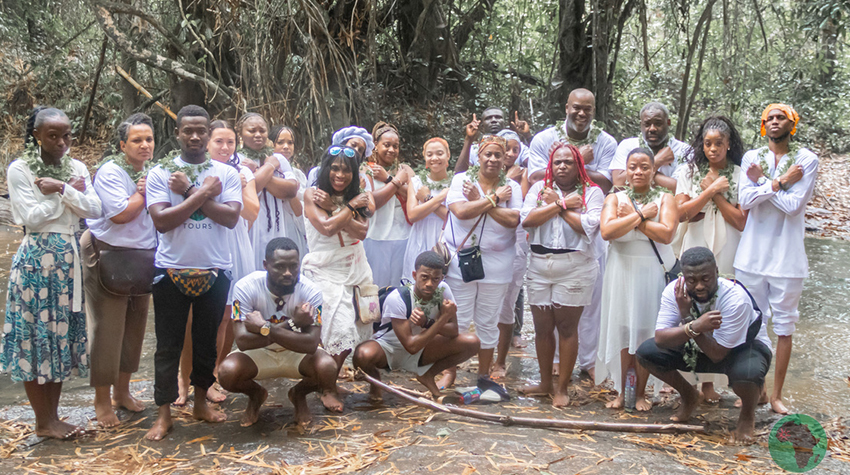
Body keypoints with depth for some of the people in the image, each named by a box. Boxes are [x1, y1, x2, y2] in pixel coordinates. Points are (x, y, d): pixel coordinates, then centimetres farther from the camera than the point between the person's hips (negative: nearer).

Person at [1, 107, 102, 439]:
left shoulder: (76, 168, 9)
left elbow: (94, 210, -2)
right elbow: (32, 217, -13)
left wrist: (61, 189, -13)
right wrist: (71, 193, -9)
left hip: (69, 260, 5)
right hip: (36, 260, -5)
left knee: (62, 334, 8)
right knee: (35, 336, 0)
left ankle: (53, 417, 18)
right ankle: (43, 422, 10)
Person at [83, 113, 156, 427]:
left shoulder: (151, 172, 10)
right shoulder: (110, 171, -12)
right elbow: (121, 213, -22)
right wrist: (144, 192, -10)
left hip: (142, 258, 7)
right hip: (109, 257, -7)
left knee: (134, 326, 12)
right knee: (107, 329, -3)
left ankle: (122, 391, 27)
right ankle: (102, 402, 9)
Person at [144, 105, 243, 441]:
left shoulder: (226, 173, 2)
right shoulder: (160, 173, -1)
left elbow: (231, 217, -11)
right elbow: (162, 220, -13)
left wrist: (188, 191, -14)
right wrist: (203, 193, -14)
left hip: (214, 270, 2)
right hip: (172, 270, -1)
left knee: (207, 340, 13)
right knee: (168, 345, 3)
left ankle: (201, 402, 28)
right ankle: (164, 414, 12)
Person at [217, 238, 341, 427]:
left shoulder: (311, 291, -23)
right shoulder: (246, 287, -24)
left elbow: (311, 344, -32)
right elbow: (242, 341, -31)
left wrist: (264, 328, -36)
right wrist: (292, 323, -35)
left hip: (298, 353, 0)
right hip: (259, 354, 0)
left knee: (327, 367, -31)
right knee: (228, 372, -30)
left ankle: (299, 394, 7)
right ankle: (255, 395, 9)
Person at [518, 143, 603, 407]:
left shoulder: (592, 192, 2)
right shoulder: (540, 188, 11)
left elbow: (588, 226, -14)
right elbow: (527, 219, -6)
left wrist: (556, 204, -7)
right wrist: (562, 203, -10)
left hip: (575, 268, -3)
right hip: (539, 266, 3)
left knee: (567, 326, 1)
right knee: (542, 326, 8)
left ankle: (562, 387, 11)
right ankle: (545, 383, 23)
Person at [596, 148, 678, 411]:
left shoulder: (665, 199, 4)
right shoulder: (615, 198, 7)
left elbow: (666, 234, -13)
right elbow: (606, 231, -12)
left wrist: (631, 218, -9)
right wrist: (641, 215, -11)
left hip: (652, 272, -1)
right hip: (621, 271, 1)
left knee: (646, 330, 1)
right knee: (621, 329, 2)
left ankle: (641, 392, 13)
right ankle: (620, 391, 12)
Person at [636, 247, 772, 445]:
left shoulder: (735, 299, -34)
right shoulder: (674, 291, -22)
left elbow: (717, 354, -33)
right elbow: (660, 338, -27)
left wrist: (686, 316, -40)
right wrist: (694, 327, -45)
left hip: (744, 346, -4)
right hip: (698, 346, 4)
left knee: (746, 373, -40)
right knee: (646, 352, -16)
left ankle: (748, 415, -1)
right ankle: (689, 397, 12)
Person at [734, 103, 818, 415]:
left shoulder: (806, 159, -2)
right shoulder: (751, 158, 6)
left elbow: (793, 204, -14)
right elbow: (745, 200, -8)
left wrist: (762, 181, -8)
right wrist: (779, 182, -14)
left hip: (786, 257, -2)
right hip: (752, 254, 2)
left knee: (784, 326, 5)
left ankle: (777, 395, 15)